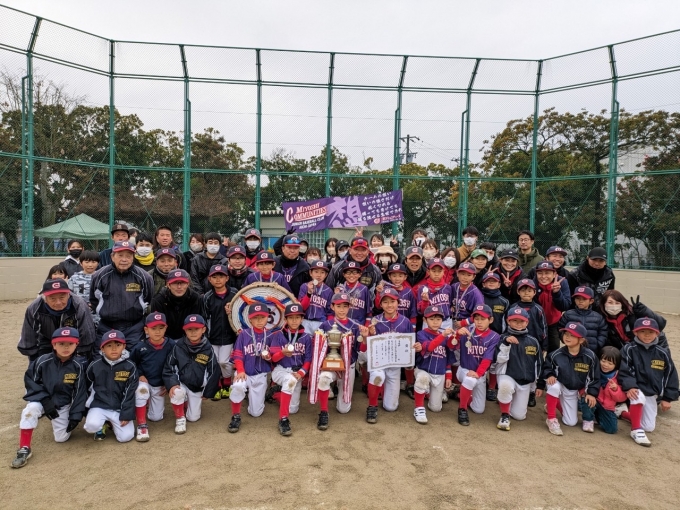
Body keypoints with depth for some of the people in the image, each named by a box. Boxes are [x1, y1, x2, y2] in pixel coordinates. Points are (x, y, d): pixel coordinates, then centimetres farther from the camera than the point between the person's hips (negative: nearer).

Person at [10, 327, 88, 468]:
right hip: (41, 398, -1)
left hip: (63, 404, 1)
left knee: (61, 438, -1)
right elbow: (30, 381, -12)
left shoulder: (77, 367, -17)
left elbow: (80, 392, -9)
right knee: (31, 409, -34)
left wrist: (75, 416, -12)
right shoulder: (42, 361, -21)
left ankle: (61, 421, 33)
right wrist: (45, 400, -22)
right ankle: (24, 448, -19)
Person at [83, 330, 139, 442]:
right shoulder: (95, 366, -6)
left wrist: (126, 415, -9)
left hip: (119, 408, 0)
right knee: (92, 426, -30)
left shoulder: (130, 367, -8)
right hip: (99, 405, 0)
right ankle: (102, 425, 8)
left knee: (126, 437, -12)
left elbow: (130, 393, -6)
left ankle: (112, 422, 20)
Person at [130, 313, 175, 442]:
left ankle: (151, 402, 37)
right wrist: (139, 375, -13)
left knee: (156, 417, 3)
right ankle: (142, 425, -22)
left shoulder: (171, 345, -17)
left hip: (160, 386, 1)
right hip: (144, 382, -1)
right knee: (141, 390, -37)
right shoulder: (140, 347, -16)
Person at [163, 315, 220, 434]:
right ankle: (180, 418, -6)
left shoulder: (208, 349, -11)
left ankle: (187, 404, 36)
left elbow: (214, 371, -4)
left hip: (197, 388, 1)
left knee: (193, 417, 1)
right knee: (176, 392, -34)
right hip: (180, 383, -1)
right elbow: (168, 367, -7)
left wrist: (207, 392, 0)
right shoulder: (178, 347, -12)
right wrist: (171, 384, -23)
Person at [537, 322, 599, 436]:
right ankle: (551, 419, -21)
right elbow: (546, 368, -5)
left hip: (574, 391, 2)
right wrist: (540, 386, -12)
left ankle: (557, 404, 34)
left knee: (571, 423, 3)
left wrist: (592, 393, -16)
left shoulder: (590, 356, -18)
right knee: (554, 386, -40)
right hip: (559, 386, -2)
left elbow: (595, 377, -8)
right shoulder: (556, 354, -19)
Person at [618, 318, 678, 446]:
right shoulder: (629, 349, -12)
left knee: (649, 427, 6)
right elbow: (624, 371, -16)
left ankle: (624, 413, 33)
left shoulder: (662, 353, -3)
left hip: (652, 393, 4)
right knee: (639, 396, -39)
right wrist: (629, 386, -33)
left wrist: (667, 398, 2)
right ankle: (636, 430, -20)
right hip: (635, 389, -4)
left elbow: (671, 375, 3)